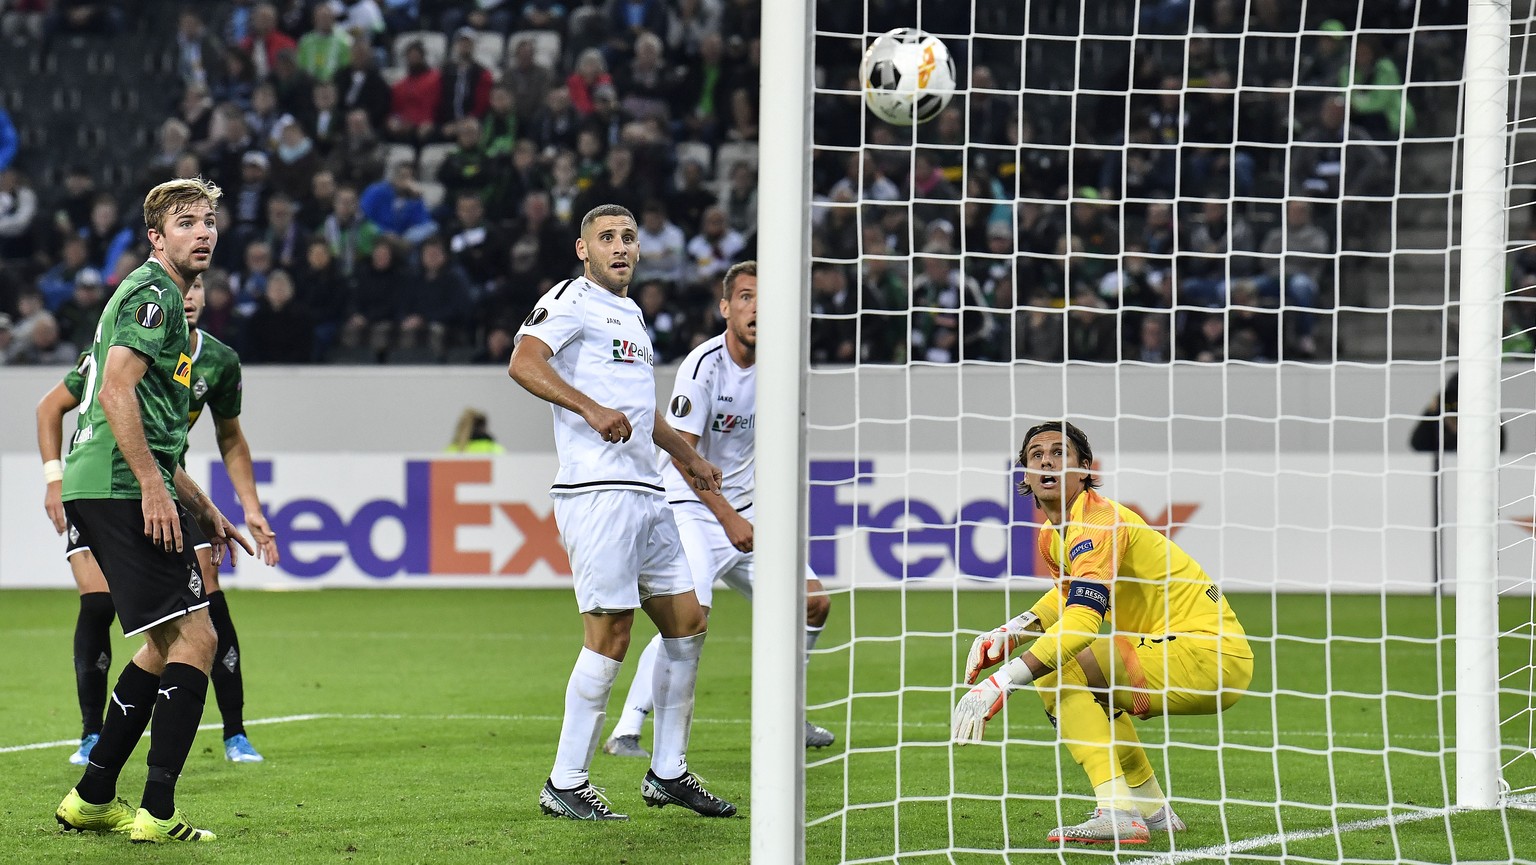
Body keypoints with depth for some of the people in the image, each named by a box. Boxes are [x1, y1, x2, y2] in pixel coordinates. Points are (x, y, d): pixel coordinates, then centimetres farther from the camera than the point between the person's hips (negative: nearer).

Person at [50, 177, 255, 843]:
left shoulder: (167, 300, 25)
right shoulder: (150, 291, -7)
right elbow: (116, 392, -19)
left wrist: (201, 509, 30)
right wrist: (154, 488, -23)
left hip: (104, 489, 11)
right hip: (119, 490, -11)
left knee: (168, 643, 19)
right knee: (194, 637, -13)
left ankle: (92, 799, 21)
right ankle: (157, 813, -14)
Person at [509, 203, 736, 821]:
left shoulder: (630, 313, 23)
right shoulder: (571, 300, -4)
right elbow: (524, 363, -21)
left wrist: (688, 458, 39)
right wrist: (591, 408, -29)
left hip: (644, 493, 9)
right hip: (596, 489, -9)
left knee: (686, 620, 9)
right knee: (609, 636, -10)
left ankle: (667, 771, 18)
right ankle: (564, 784, -4)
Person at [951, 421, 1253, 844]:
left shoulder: (1096, 523, -18)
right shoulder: (1052, 535, 11)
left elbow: (1081, 621, -30)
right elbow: (1072, 594, 32)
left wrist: (1002, 683, -35)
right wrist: (1011, 631, 12)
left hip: (1210, 655, -10)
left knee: (1059, 672, -18)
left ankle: (1117, 812, -27)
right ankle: (1152, 809, 33)